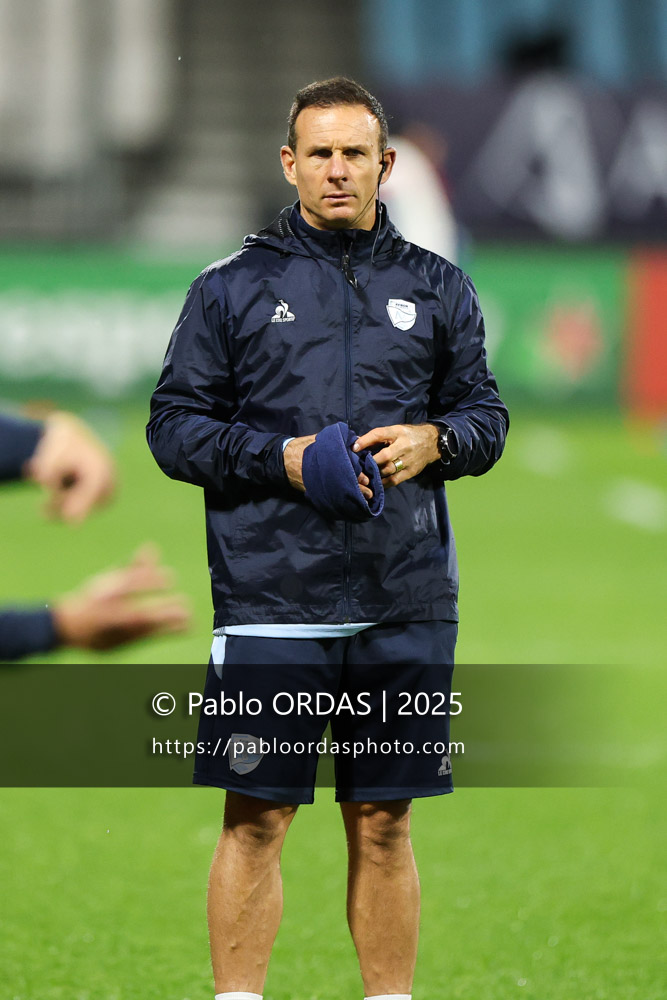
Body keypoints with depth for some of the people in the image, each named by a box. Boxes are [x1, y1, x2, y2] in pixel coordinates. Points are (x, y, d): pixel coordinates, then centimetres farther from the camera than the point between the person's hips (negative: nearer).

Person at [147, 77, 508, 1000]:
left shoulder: (437, 288, 12)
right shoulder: (231, 289, 5)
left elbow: (487, 415, 15)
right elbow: (174, 427, 4)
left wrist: (435, 440, -8)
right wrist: (281, 458, -11)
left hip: (405, 603, 2)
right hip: (271, 601, -2)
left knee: (385, 824, 7)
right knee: (256, 821, -2)